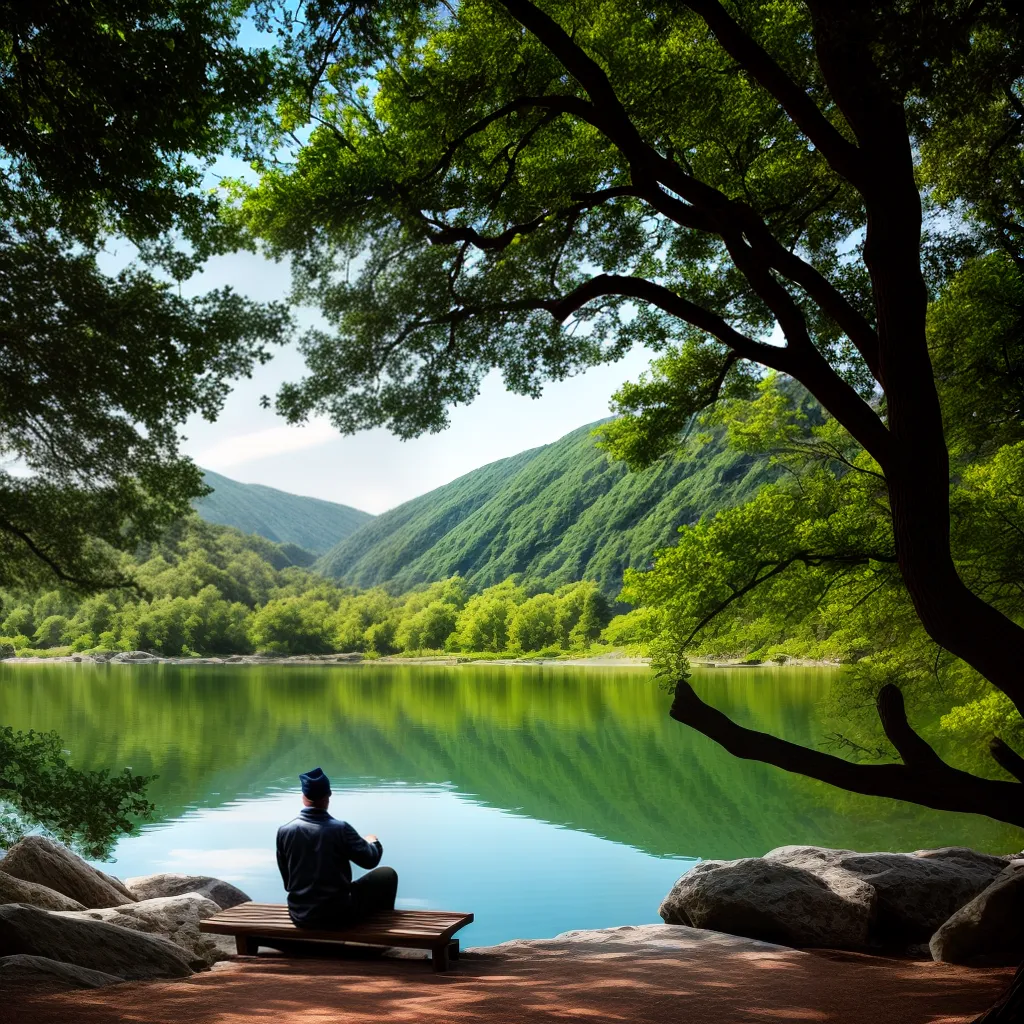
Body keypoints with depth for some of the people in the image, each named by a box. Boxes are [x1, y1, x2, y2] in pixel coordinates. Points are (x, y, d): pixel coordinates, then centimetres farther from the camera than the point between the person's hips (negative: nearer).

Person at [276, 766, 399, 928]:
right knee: (387, 875, 16)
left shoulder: (284, 831, -8)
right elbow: (370, 860, -6)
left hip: (300, 917, 4)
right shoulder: (340, 828, -17)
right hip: (338, 914, -4)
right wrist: (373, 842, 16)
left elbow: (287, 880, 3)